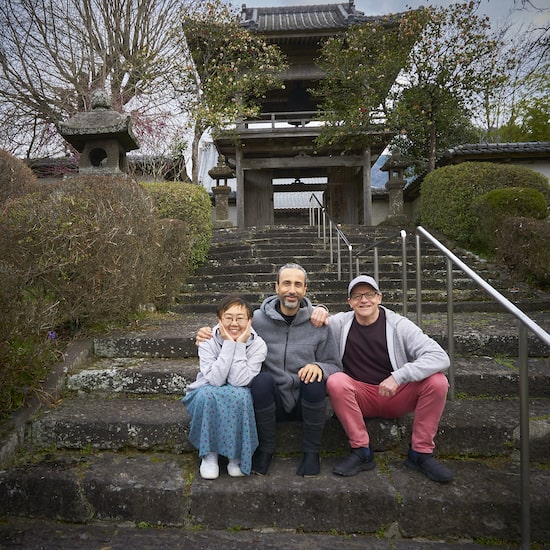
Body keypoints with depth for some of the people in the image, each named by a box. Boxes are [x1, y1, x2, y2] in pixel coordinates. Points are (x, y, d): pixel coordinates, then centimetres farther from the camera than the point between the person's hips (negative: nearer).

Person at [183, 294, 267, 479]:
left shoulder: (257, 344, -16)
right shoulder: (208, 342, -15)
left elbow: (239, 381, -27)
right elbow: (215, 380, -28)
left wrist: (240, 345, -29)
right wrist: (228, 344, -29)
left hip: (240, 401, 0)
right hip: (208, 398, 1)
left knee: (239, 394, -35)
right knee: (207, 393, -34)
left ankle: (237, 455, -13)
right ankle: (209, 454, -13)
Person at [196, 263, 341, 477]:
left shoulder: (318, 323, -1)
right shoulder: (258, 319, -2)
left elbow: (334, 366, 3)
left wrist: (319, 367, -21)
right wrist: (208, 337, -11)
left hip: (305, 401, 1)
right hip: (271, 400, 0)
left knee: (315, 379, -31)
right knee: (261, 379, -32)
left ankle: (311, 452, -7)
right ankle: (265, 449, -8)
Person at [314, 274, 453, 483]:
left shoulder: (398, 325, -9)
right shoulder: (341, 323, -4)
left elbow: (441, 357, -17)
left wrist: (398, 376, -29)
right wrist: (318, 310, -18)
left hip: (396, 397, 0)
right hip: (360, 398, 0)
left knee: (437, 381, -23)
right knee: (335, 381, -30)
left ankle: (421, 452, -7)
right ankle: (361, 451, -15)